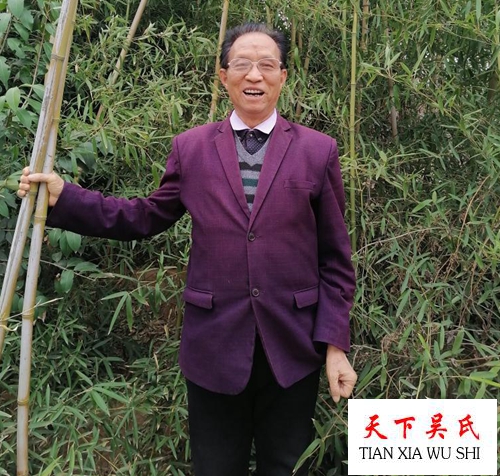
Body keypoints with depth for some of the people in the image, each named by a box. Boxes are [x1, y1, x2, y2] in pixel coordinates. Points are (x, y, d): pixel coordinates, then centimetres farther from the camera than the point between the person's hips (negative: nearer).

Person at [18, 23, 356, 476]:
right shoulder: (190, 148, 3)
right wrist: (63, 196, 1)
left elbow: (335, 258, 0)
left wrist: (335, 343, -4)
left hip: (292, 350, 0)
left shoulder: (318, 150, -1)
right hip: (214, 347, 1)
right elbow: (147, 217, 9)